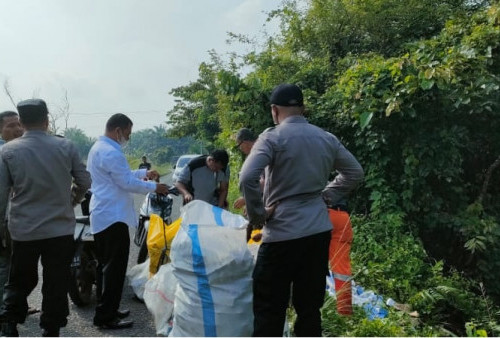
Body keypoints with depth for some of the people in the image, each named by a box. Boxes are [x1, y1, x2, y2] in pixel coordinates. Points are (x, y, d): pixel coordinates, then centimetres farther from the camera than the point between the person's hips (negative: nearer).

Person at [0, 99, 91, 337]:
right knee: (56, 284, 10)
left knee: (20, 281, 19)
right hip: (61, 229, 0)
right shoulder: (66, 146, -4)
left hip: (24, 230, 1)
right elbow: (84, 182, 3)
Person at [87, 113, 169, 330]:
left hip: (102, 215, 11)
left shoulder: (98, 148, 15)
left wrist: (144, 173, 16)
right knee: (115, 268, -4)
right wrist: (154, 187, -6)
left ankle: (107, 310, 27)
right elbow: (127, 182, -18)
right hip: (113, 217, -11)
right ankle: (105, 317, 3)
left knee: (107, 266, 17)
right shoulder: (111, 153, -20)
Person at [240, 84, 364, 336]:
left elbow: (247, 179, -22)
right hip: (319, 231, 6)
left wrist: (257, 216, -9)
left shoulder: (272, 137, -9)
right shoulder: (327, 139, 9)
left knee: (268, 308, 5)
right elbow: (355, 173, 19)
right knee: (309, 307, 14)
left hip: (283, 233, -6)